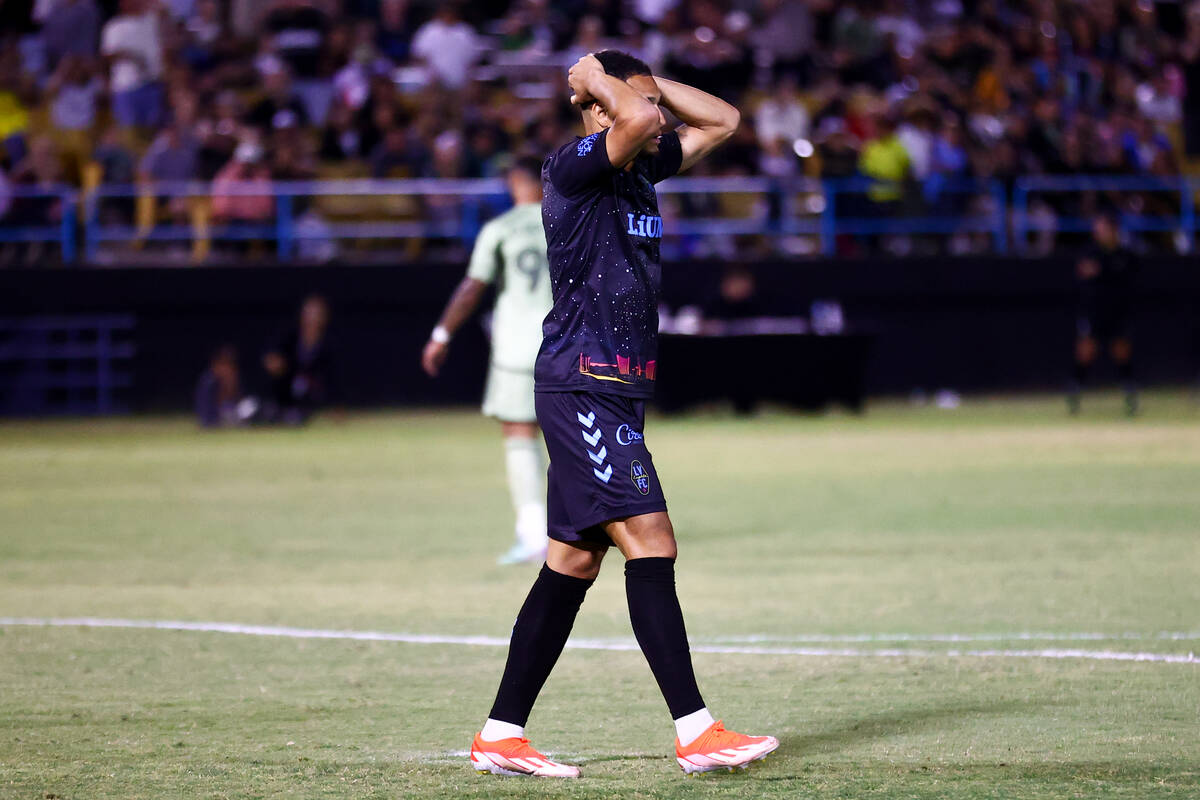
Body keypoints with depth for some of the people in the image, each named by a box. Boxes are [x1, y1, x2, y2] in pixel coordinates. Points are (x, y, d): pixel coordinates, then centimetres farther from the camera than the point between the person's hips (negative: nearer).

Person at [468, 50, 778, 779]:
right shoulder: (574, 166, -10)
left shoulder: (640, 170, 15)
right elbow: (636, 121, -29)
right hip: (583, 385, -10)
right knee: (650, 542, -15)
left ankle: (502, 735, 13)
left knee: (574, 563, 9)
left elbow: (722, 120, 23)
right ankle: (696, 732, -18)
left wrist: (645, 81, 14)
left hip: (618, 392, 10)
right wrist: (601, 81, -10)